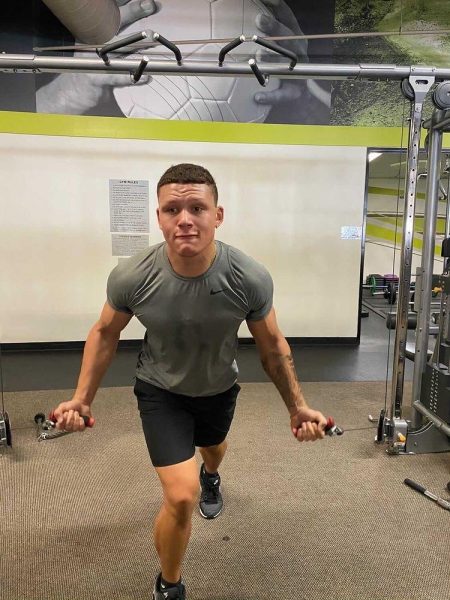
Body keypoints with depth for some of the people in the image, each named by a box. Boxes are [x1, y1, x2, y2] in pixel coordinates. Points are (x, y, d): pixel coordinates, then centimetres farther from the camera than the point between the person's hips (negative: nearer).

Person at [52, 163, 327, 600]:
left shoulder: (250, 279, -31)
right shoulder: (131, 277, -30)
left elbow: (272, 345, -12)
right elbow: (105, 333, -9)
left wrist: (298, 407, -8)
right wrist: (82, 399, -9)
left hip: (219, 387, 2)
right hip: (161, 390, -2)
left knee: (213, 448, 32)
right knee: (181, 497, -14)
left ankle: (210, 475, 73)